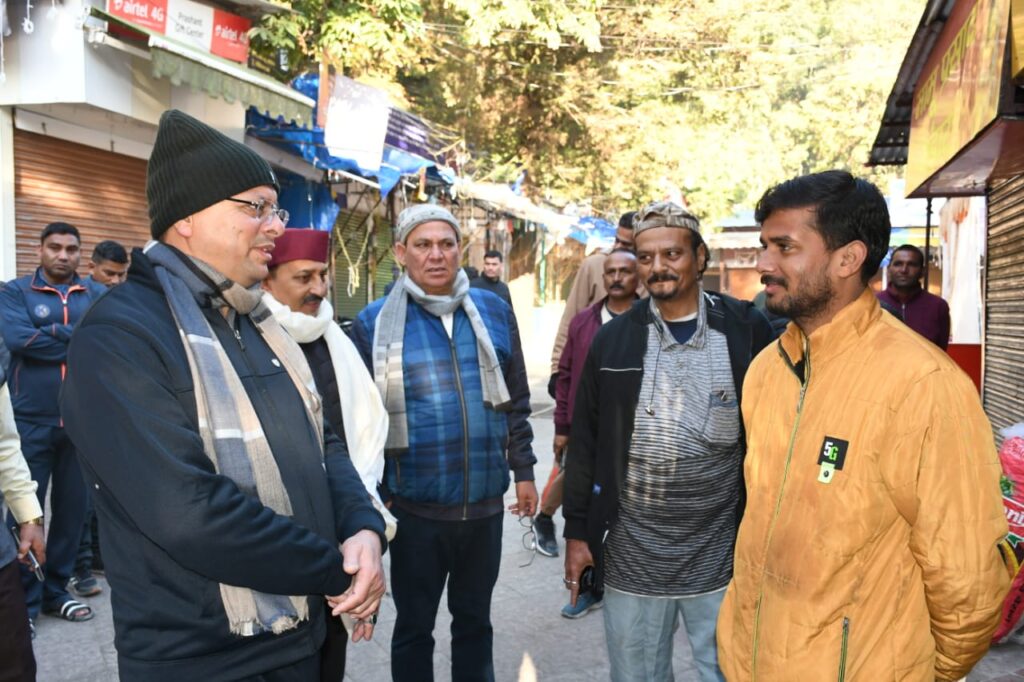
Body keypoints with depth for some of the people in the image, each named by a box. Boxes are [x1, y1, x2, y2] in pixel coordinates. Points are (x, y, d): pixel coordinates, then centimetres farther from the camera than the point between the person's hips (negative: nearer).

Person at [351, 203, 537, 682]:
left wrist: (523, 470, 8)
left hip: (485, 502, 3)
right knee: (414, 626, 15)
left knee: (474, 619, 20)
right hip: (415, 506, -2)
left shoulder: (494, 310, 3)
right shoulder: (373, 322, -5)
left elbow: (516, 400, 9)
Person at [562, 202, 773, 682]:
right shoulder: (613, 339, 1)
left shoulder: (747, 332, -5)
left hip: (722, 558, -1)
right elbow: (585, 441, 5)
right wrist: (577, 531, 4)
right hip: (630, 559, 2)